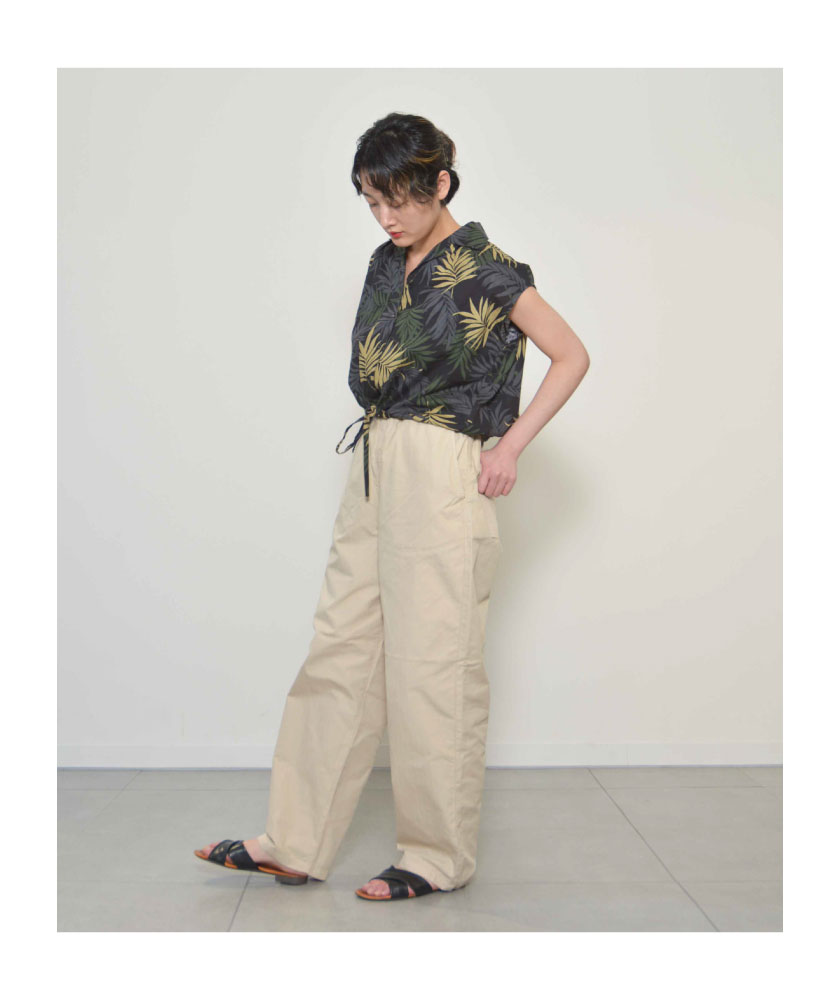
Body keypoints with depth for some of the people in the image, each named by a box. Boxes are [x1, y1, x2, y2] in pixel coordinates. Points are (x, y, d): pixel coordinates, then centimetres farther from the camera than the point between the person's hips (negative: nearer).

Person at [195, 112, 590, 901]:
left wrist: (508, 447, -9)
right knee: (339, 651, 7)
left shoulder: (484, 269, -6)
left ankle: (440, 857, 14)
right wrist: (378, 444, 12)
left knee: (432, 668, -2)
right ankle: (295, 844, 16)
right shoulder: (387, 266, 14)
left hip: (442, 479, -7)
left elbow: (572, 356, -4)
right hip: (374, 472, 7)